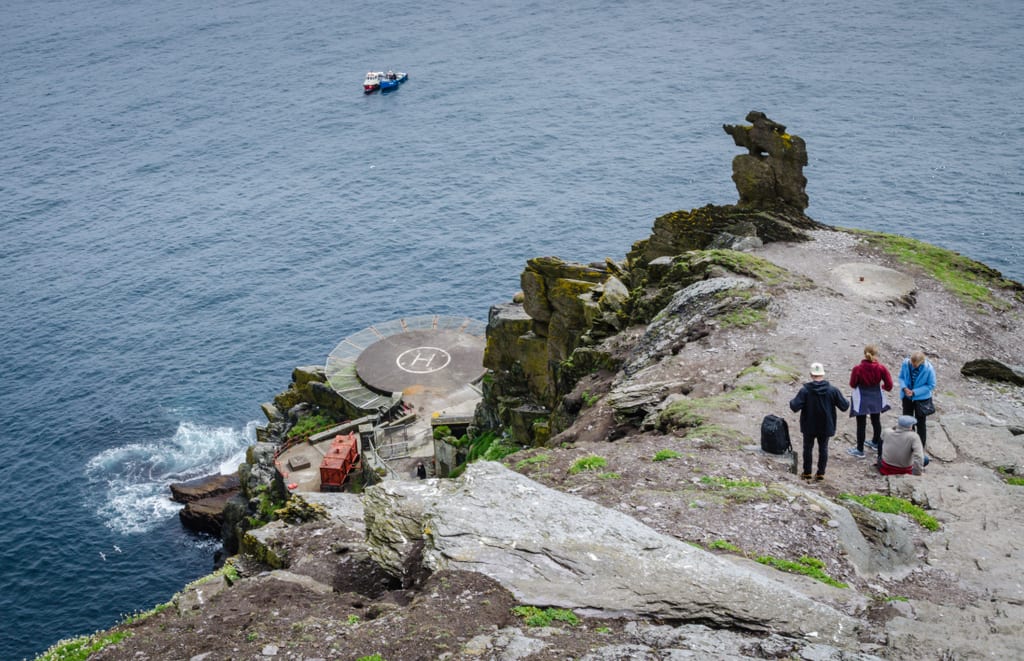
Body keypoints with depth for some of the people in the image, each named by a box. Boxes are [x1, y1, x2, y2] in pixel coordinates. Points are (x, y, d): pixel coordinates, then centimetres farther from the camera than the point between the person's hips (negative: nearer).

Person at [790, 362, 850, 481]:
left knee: (808, 448, 14)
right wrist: (847, 402, 16)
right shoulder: (832, 390, -10)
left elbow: (795, 407, -20)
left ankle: (807, 472, 20)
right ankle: (821, 473, 17)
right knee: (823, 448, 14)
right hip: (826, 426, 1)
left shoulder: (805, 390, -16)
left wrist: (791, 402, 2)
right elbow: (844, 406, -7)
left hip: (809, 426, -1)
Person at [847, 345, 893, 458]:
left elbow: (852, 384, -9)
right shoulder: (881, 368, -15)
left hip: (862, 400, -3)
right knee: (876, 421, 24)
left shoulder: (857, 369, -22)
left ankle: (860, 450, 13)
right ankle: (875, 443, 44)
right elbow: (889, 385, -9)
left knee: (861, 424, 6)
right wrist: (883, 386, 14)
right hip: (876, 398, 3)